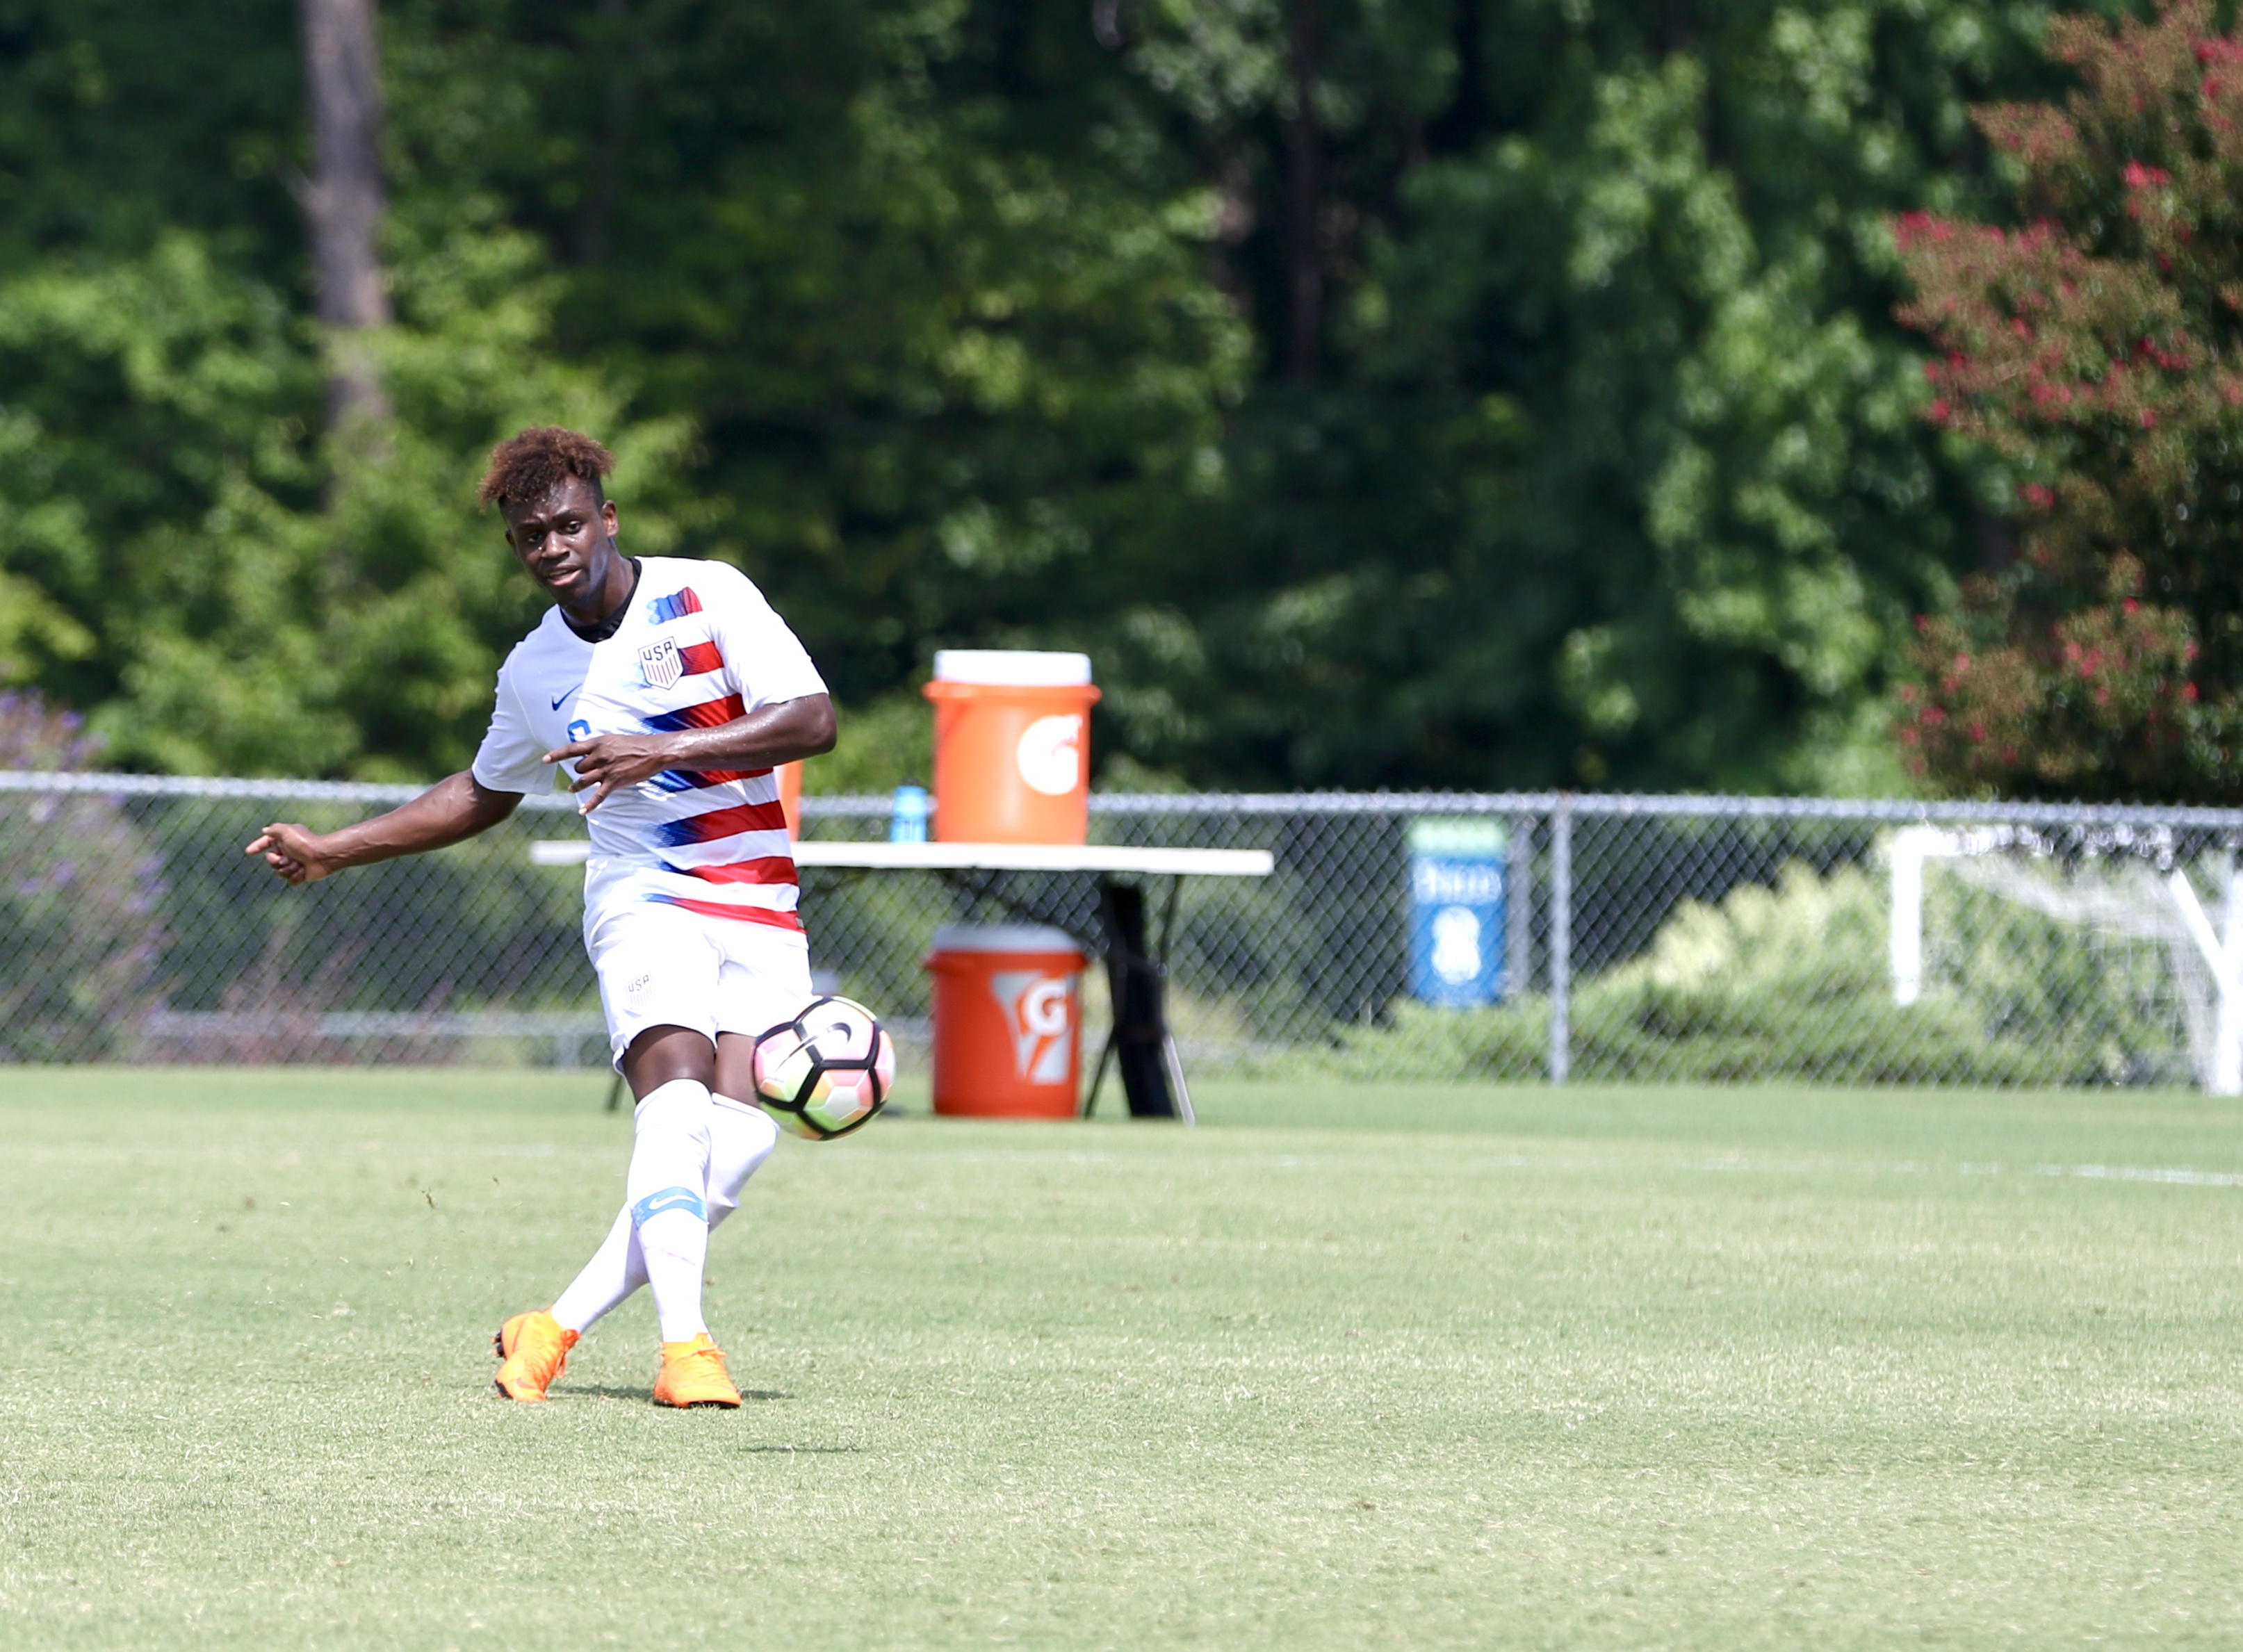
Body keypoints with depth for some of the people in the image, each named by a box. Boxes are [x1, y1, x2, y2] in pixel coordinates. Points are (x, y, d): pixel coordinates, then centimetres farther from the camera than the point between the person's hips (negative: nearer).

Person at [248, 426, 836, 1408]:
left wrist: (662, 751, -21)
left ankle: (557, 1329, -5)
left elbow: (813, 720, -13)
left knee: (735, 1144, -16)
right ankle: (683, 1346, -35)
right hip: (643, 895, 1)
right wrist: (334, 852, 25)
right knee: (677, 1100, -26)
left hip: (759, 914, -1)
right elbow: (484, 794, 29)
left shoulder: (708, 598, -3)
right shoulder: (534, 671, 10)